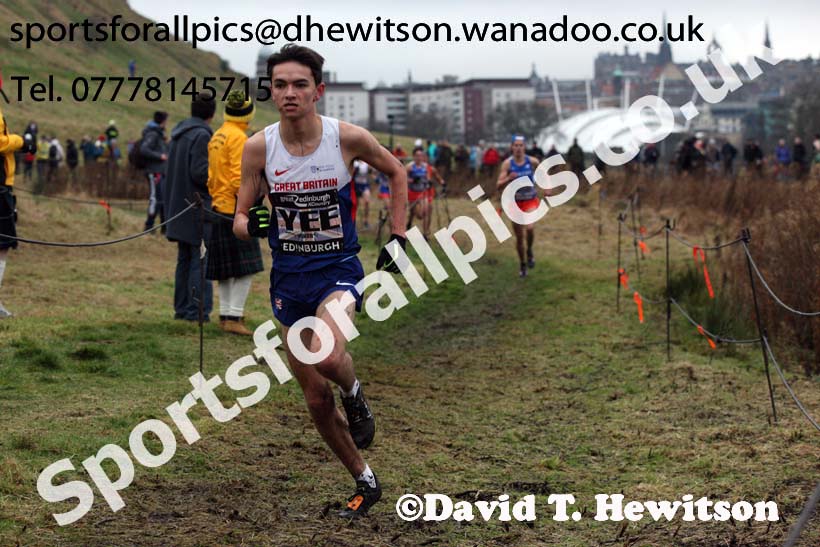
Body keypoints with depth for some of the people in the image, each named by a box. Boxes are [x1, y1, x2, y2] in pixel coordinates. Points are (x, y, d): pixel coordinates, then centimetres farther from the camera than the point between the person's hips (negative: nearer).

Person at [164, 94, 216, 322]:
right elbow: (200, 171, -21)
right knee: (201, 260, -5)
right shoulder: (201, 135, -14)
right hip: (198, 208, -9)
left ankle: (181, 307, 18)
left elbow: (170, 171, 18)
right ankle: (196, 310, -6)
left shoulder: (178, 134, 13)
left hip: (179, 207, 9)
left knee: (184, 260, 15)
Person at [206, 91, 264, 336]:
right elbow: (239, 176, -19)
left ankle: (226, 313, 18)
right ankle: (234, 317, -11)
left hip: (218, 208, 9)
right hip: (234, 209, -9)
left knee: (227, 267, 14)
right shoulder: (238, 138, -12)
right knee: (245, 268, -7)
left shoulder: (217, 136, 14)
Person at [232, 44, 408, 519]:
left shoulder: (348, 139, -12)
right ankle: (366, 483, 30)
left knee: (326, 356, -34)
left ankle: (354, 391, 3)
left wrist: (397, 240, 3)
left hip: (338, 269, -3)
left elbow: (397, 174, 7)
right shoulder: (259, 147, -7)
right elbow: (240, 217, 1)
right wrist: (250, 225, -23)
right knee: (317, 400, 9)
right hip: (288, 277, 3)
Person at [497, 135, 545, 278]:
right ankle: (522, 265, 27)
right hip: (515, 203, 1)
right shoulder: (507, 163, -11)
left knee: (530, 228, -25)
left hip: (531, 202, -1)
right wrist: (509, 179, -32)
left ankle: (529, 251, 5)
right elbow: (499, 186, -14)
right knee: (519, 237, 6)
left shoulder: (532, 161, -8)